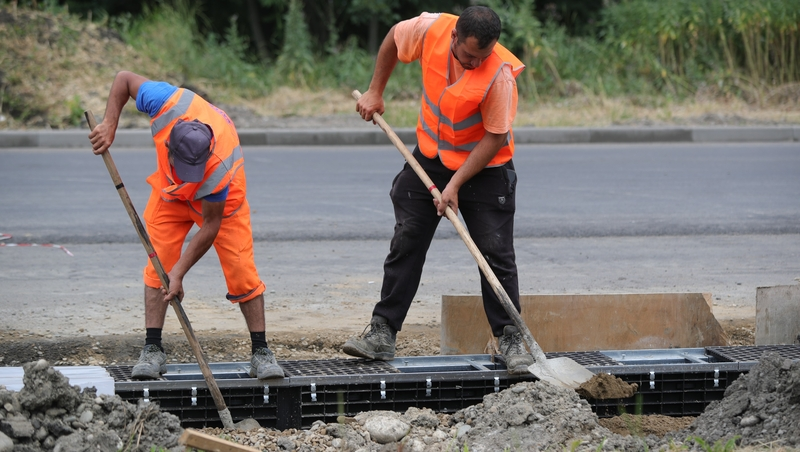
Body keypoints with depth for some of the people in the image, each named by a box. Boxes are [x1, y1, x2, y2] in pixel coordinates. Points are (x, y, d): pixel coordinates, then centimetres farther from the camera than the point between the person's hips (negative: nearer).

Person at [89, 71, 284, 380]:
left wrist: (179, 272, -29)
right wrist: (109, 126, -25)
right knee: (158, 262, -7)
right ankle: (152, 349, -4)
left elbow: (210, 225, -32)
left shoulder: (220, 168, -44)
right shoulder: (169, 105, -39)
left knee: (241, 272, -9)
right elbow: (125, 78, -19)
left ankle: (261, 353, 2)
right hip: (170, 192, 3)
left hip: (220, 200, -3)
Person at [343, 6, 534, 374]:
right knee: (405, 245, 3)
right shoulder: (432, 30, -20)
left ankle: (510, 339, 4)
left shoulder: (499, 73, -30)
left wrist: (455, 185, -24)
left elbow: (495, 137, -23)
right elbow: (393, 39, 3)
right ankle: (382, 334, 7)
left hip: (485, 168, -4)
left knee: (496, 254, -6)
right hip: (430, 158, 4)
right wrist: (375, 92, 5)